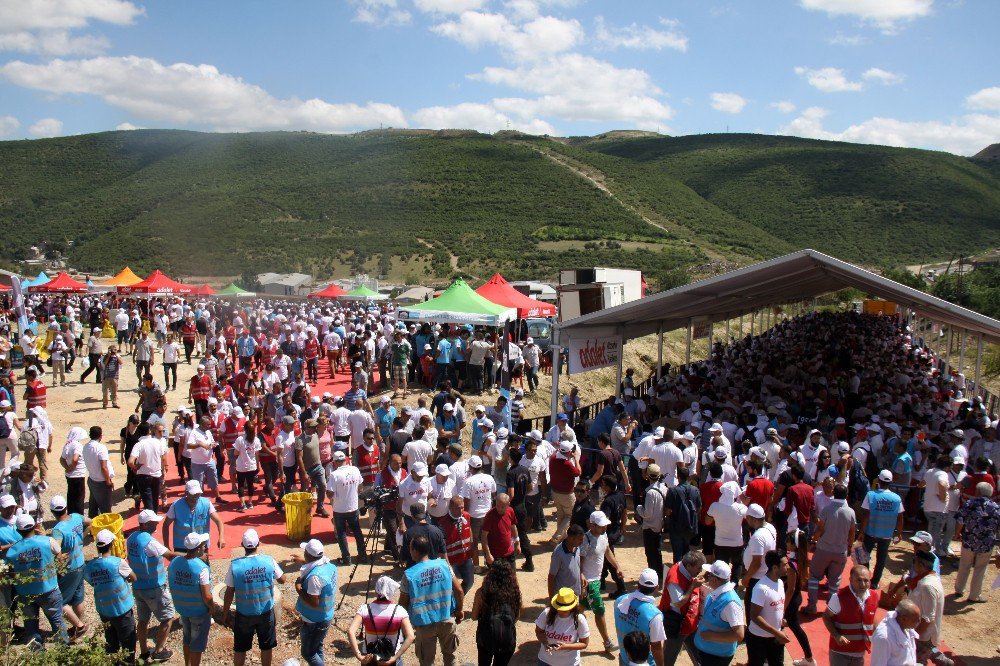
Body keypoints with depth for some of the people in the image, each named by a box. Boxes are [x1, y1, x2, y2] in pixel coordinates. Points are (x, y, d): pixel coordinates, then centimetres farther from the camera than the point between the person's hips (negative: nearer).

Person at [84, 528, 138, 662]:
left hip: (103, 610, 5)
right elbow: (134, 578, -8)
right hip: (122, 610, -5)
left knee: (111, 643, 22)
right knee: (128, 643, 11)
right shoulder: (118, 563, -21)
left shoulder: (88, 567, -8)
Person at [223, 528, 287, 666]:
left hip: (244, 614, -1)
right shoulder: (269, 561, -14)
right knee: (266, 646, 19)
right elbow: (282, 579, 1)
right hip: (266, 612, 1)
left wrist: (225, 613, 3)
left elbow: (229, 593, -11)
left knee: (240, 648, 18)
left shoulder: (235, 565, -17)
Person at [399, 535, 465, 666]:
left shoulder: (409, 575, -15)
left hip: (425, 624, -2)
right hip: (447, 620, 2)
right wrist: (459, 610, 12)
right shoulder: (444, 565, -9)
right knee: (449, 654, 24)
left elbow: (403, 603, -7)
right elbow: (459, 591, -4)